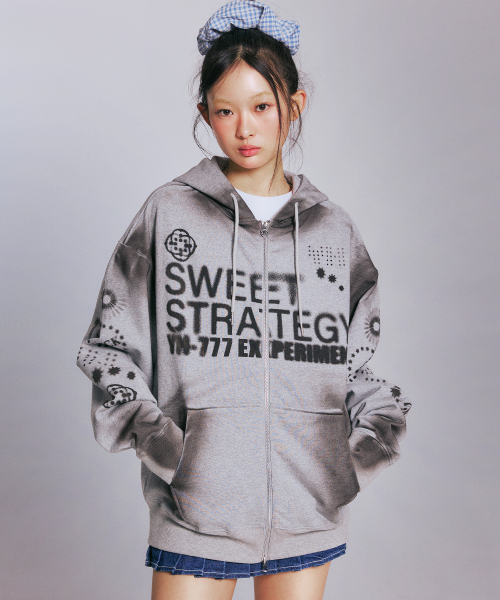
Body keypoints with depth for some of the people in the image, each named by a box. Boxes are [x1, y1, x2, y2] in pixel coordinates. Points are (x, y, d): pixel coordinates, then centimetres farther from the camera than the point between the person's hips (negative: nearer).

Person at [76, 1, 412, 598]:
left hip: (309, 505, 3)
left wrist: (378, 427, -1)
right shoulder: (169, 212, 1)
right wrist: (148, 430, -10)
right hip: (196, 502, -2)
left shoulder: (334, 230, 8)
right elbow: (110, 346, 3)